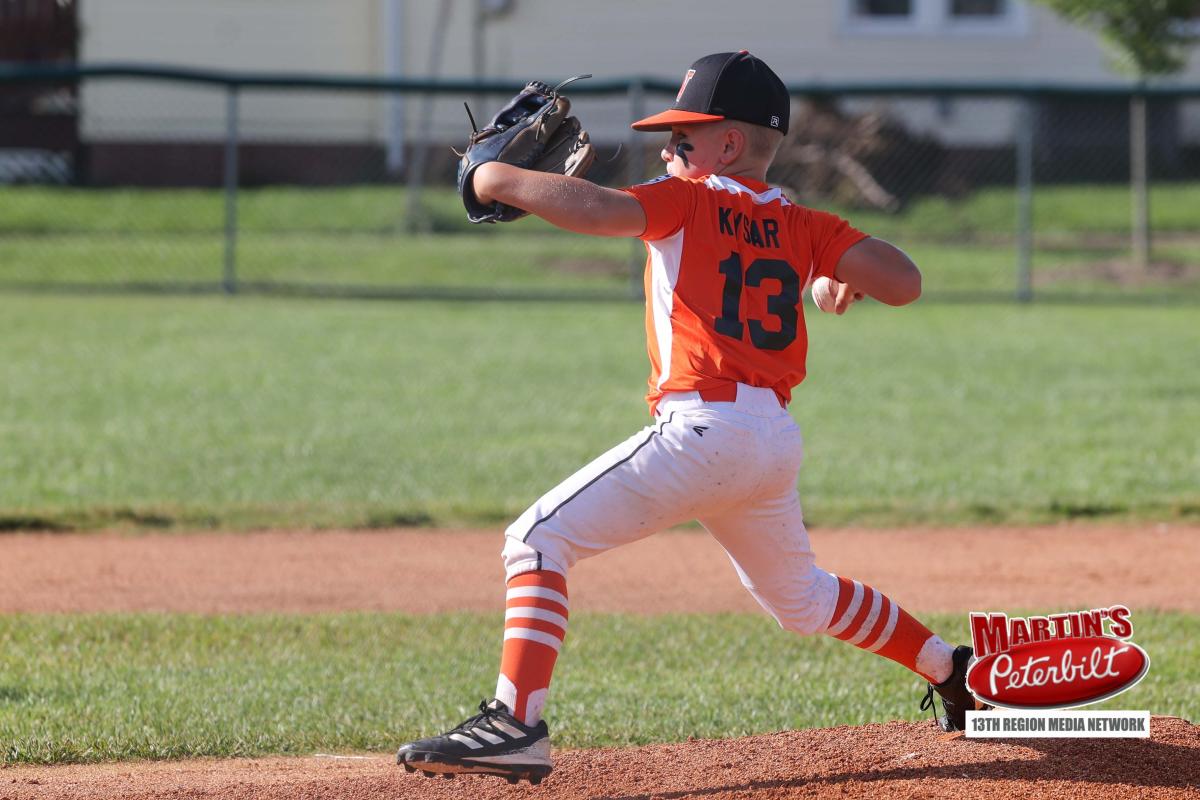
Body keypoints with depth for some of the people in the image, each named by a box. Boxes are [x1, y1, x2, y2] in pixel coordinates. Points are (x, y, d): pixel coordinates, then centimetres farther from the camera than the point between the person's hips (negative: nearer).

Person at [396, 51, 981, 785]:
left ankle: (516, 724, -24)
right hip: (779, 442, 8)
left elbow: (596, 210, -19)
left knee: (539, 540, -8)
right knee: (799, 597, 32)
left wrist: (495, 176, -6)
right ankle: (956, 671, 39)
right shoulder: (803, 227, 14)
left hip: (705, 429, -8)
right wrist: (852, 276, 27)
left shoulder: (688, 201, -1)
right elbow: (904, 282, 4)